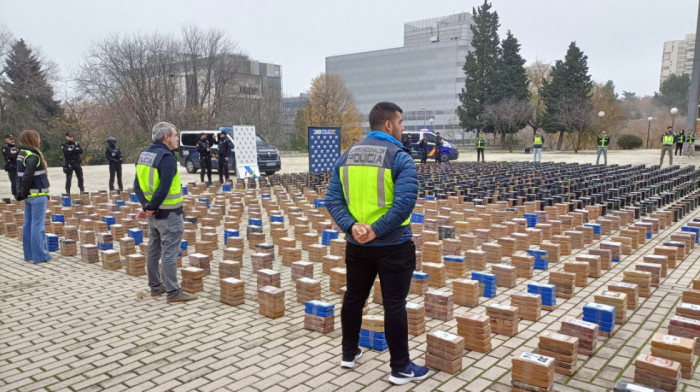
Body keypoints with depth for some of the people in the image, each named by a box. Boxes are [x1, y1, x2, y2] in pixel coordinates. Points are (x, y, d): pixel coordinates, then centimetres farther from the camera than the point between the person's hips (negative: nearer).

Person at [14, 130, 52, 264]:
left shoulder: (21, 154, 11)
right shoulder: (33, 156, -17)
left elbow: (20, 175, 12)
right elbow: (27, 177, -22)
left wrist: (21, 191, 12)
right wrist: (24, 193, -11)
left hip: (29, 196, 9)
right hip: (37, 195, -9)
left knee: (28, 224, 12)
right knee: (38, 225, -4)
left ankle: (29, 254, 20)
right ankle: (39, 256, 0)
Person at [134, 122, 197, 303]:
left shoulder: (144, 154, 10)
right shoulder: (167, 157, -18)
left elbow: (138, 185, 9)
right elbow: (163, 189, -26)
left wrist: (146, 205, 0)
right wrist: (150, 208, -15)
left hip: (154, 214, 9)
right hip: (168, 214, -9)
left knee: (153, 251, 16)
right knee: (169, 253, -3)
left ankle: (155, 286, 28)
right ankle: (173, 292, 4)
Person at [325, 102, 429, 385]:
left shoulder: (347, 156, 6)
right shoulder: (400, 157, -12)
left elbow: (332, 199, -1)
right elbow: (405, 202, -25)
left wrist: (352, 226, -11)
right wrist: (377, 230, -21)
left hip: (357, 245, 6)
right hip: (392, 246, -5)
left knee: (353, 298, 19)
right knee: (394, 305, 4)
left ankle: (349, 354, 34)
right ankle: (401, 368, 16)